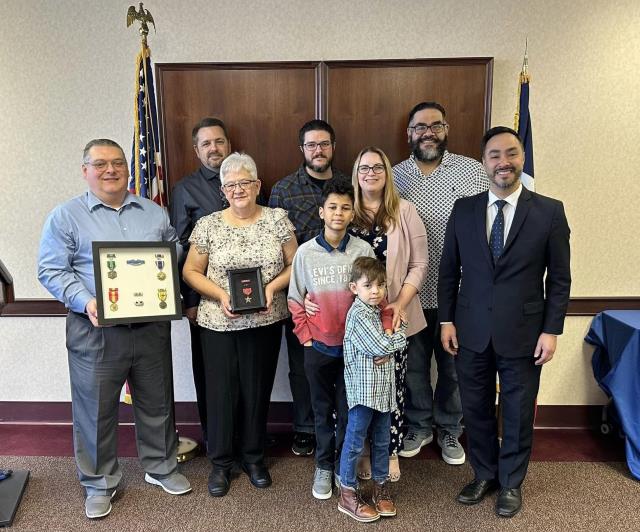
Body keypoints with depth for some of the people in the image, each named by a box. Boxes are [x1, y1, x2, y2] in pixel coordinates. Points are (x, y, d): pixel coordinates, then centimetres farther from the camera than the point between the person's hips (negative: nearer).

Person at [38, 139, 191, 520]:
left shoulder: (155, 213, 10)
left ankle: (161, 467, 36)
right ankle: (100, 483, 30)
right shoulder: (66, 216, 0)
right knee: (97, 409, 9)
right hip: (96, 331, -2)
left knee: (157, 403, 15)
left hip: (153, 327, 3)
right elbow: (52, 271, -5)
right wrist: (85, 302, -20)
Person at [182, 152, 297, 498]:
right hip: (219, 323, 0)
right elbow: (191, 271, 1)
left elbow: (294, 265, 3)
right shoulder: (208, 225, -2)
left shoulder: (277, 219, 0)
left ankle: (253, 456, 33)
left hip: (265, 322, 1)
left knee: (257, 389, 12)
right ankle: (221, 461, 29)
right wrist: (220, 294, -14)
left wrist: (273, 287, -15)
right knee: (221, 390, 8)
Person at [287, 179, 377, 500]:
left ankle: (343, 465, 34)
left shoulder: (363, 251, -9)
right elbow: (295, 300, 2)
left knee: (348, 410, 14)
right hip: (318, 347, 1)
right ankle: (324, 465, 35)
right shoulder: (305, 252, -6)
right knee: (322, 410, 16)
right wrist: (305, 337, -2)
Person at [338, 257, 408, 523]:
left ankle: (381, 487, 33)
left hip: (383, 387, 8)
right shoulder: (358, 315, -16)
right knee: (355, 442, 5)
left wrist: (388, 351, -8)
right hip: (363, 388, -8)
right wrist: (399, 331, -2)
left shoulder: (381, 310, 11)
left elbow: (399, 343, 13)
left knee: (382, 440, 18)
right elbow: (382, 346, -19)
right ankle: (348, 494, 18)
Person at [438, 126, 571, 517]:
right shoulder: (464, 210, 1)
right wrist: (447, 320, 1)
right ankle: (484, 475, 37)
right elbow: (449, 270, 4)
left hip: (523, 333, -1)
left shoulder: (550, 211, -4)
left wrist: (551, 330, -5)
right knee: (477, 409, 15)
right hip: (472, 332, 2)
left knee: (518, 413, 13)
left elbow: (559, 278, -2)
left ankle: (511, 482, 36)